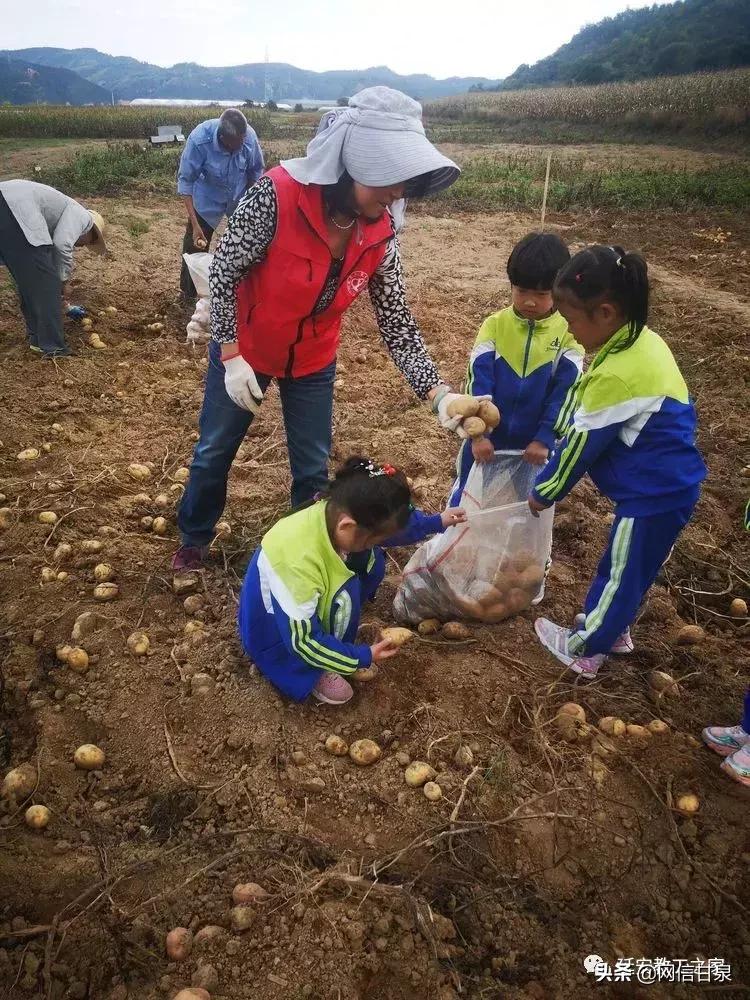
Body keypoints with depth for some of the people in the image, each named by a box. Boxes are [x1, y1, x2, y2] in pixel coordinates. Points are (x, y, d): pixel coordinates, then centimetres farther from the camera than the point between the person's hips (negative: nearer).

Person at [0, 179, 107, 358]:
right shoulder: (82, 216, 10)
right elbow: (62, 245, -10)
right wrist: (62, 280, 5)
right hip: (15, 208, -9)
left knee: (27, 278, 22)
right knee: (46, 282, 1)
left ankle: (36, 335, 32)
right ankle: (52, 346, 7)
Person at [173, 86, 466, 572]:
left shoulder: (380, 233, -16)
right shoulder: (278, 194, -29)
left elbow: (397, 322, -13)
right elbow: (222, 273, -20)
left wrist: (439, 393, -25)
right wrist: (232, 358, -22)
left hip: (314, 362, 3)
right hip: (244, 350, -2)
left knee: (314, 470, 10)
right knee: (214, 453, 15)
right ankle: (194, 540, 41)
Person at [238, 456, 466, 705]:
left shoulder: (336, 512, -20)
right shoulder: (299, 562, -42)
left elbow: (391, 525, 4)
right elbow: (302, 641, -31)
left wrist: (437, 522, 6)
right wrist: (363, 658, -23)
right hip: (274, 632, -7)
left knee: (372, 562, -5)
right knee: (344, 595, -28)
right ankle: (313, 672, -6)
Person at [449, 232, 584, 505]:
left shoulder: (568, 333, -9)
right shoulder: (494, 326, -7)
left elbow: (566, 392, -10)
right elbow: (477, 382, -12)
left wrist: (544, 439, -17)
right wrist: (477, 433, -19)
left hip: (535, 444, 0)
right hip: (487, 439, 1)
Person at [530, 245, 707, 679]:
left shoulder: (618, 374, -29)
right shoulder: (642, 340, 0)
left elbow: (582, 444, -18)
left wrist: (544, 492, -2)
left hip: (653, 493, -9)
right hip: (667, 482, 9)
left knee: (623, 572, 11)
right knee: (623, 565, 25)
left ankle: (585, 649, 29)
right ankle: (613, 626, 46)